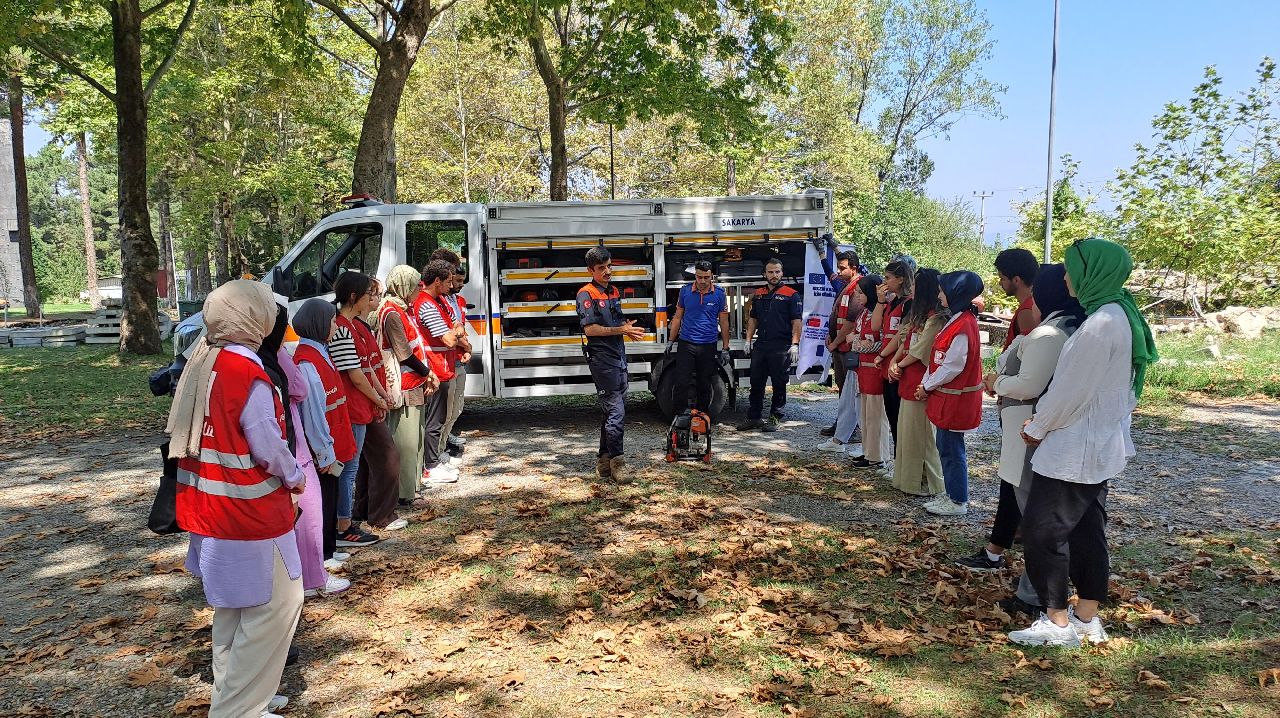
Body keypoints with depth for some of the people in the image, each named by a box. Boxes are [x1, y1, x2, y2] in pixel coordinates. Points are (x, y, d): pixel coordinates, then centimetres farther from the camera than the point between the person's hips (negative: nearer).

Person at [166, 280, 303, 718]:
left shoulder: (201, 364, 3)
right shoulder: (247, 372, -21)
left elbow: (205, 435, 11)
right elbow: (268, 446, -19)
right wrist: (295, 478, -1)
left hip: (211, 508, 9)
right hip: (250, 514, -9)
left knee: (235, 607, 22)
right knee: (274, 605, 3)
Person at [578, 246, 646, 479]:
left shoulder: (614, 291, 17)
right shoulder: (587, 294, -9)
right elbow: (589, 329, -16)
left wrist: (628, 329, 4)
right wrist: (621, 330, -16)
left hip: (619, 358, 9)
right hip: (602, 359, -9)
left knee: (612, 410, 11)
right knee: (615, 411, -10)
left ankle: (604, 463, 19)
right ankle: (616, 461, -4)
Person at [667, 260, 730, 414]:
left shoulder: (719, 294, -2)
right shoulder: (685, 291, 0)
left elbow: (724, 322, 3)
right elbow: (678, 317, 8)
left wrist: (725, 349, 3)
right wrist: (672, 341, 7)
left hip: (708, 346, 0)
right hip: (686, 344, 0)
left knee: (704, 386, 9)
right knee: (681, 384, -5)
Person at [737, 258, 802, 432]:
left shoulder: (791, 295, -1)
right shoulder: (758, 295, 15)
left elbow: (796, 322, -6)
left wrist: (795, 344, -15)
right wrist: (748, 339, 10)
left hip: (781, 348, -5)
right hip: (760, 346, 5)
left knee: (779, 385, 2)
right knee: (756, 383, 8)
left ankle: (774, 418, 11)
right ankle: (754, 418, 17)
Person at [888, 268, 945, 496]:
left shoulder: (936, 319, -15)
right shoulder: (917, 314, 15)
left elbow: (919, 351, -16)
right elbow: (905, 343, 16)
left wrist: (900, 365, -3)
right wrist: (894, 362, 1)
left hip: (921, 381, -9)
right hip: (908, 381, 9)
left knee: (919, 432, -2)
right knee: (906, 430, 14)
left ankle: (927, 483, 9)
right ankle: (907, 478, 24)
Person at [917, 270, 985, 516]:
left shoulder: (963, 325, -21)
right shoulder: (955, 320, 11)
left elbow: (952, 367, -22)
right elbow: (938, 359, 12)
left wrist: (927, 386, -10)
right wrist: (925, 384, 4)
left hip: (955, 398, -10)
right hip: (947, 396, 10)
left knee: (952, 449, 0)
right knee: (946, 446, 17)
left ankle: (958, 502, 12)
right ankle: (952, 494, 28)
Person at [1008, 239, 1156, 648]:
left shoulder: (1100, 324, -22)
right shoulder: (1121, 315, 8)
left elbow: (1071, 389, -19)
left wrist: (1036, 428, -4)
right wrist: (1045, 422, 11)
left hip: (1076, 450, -10)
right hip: (1102, 445, 10)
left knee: (1041, 530, -2)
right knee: (1086, 529, 15)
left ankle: (1058, 622, 7)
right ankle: (1087, 618, 24)